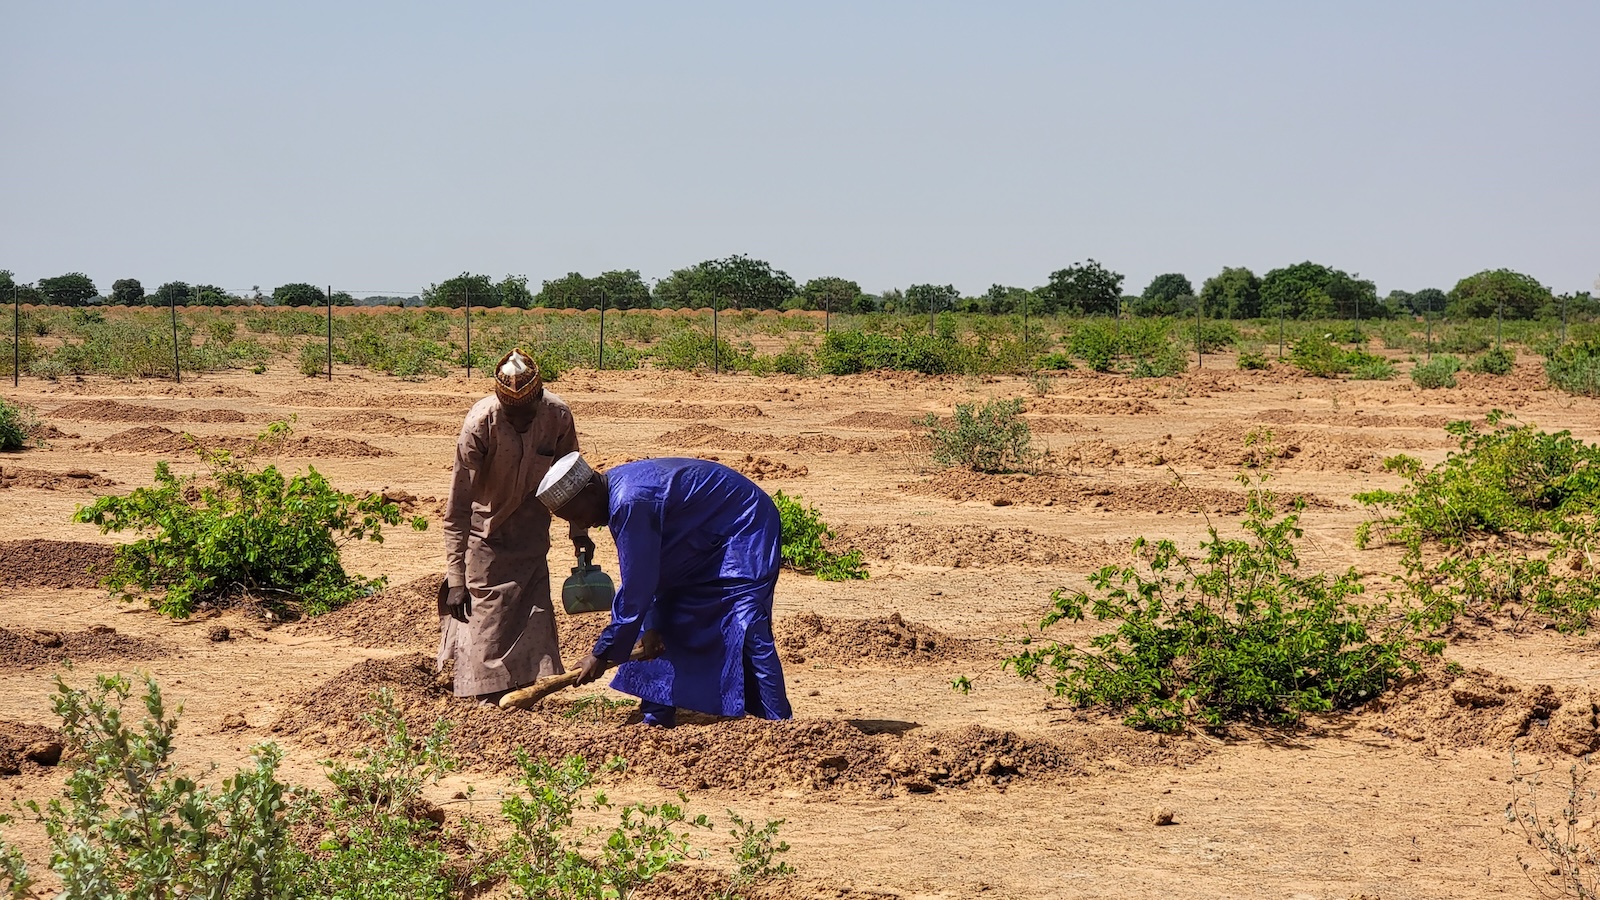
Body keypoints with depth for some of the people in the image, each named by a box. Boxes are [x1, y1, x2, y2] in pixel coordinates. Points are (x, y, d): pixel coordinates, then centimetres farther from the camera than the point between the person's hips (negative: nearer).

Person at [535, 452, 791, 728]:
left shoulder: (631, 502, -31)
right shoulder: (616, 491, 0)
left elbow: (636, 587, -29)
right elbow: (644, 573, 5)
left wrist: (602, 653, -22)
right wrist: (650, 627, -6)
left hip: (744, 532, -11)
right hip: (707, 542, 11)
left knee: (746, 632, -20)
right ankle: (657, 723, 14)